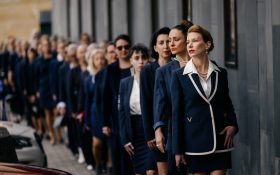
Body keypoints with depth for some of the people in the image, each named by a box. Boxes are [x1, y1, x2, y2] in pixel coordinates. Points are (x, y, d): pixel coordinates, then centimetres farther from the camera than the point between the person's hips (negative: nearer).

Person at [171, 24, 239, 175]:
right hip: (195, 140, -2)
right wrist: (178, 150, -4)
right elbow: (176, 113, -2)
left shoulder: (221, 73, 6)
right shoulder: (179, 76, -2)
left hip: (220, 140, 2)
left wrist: (232, 124, -1)